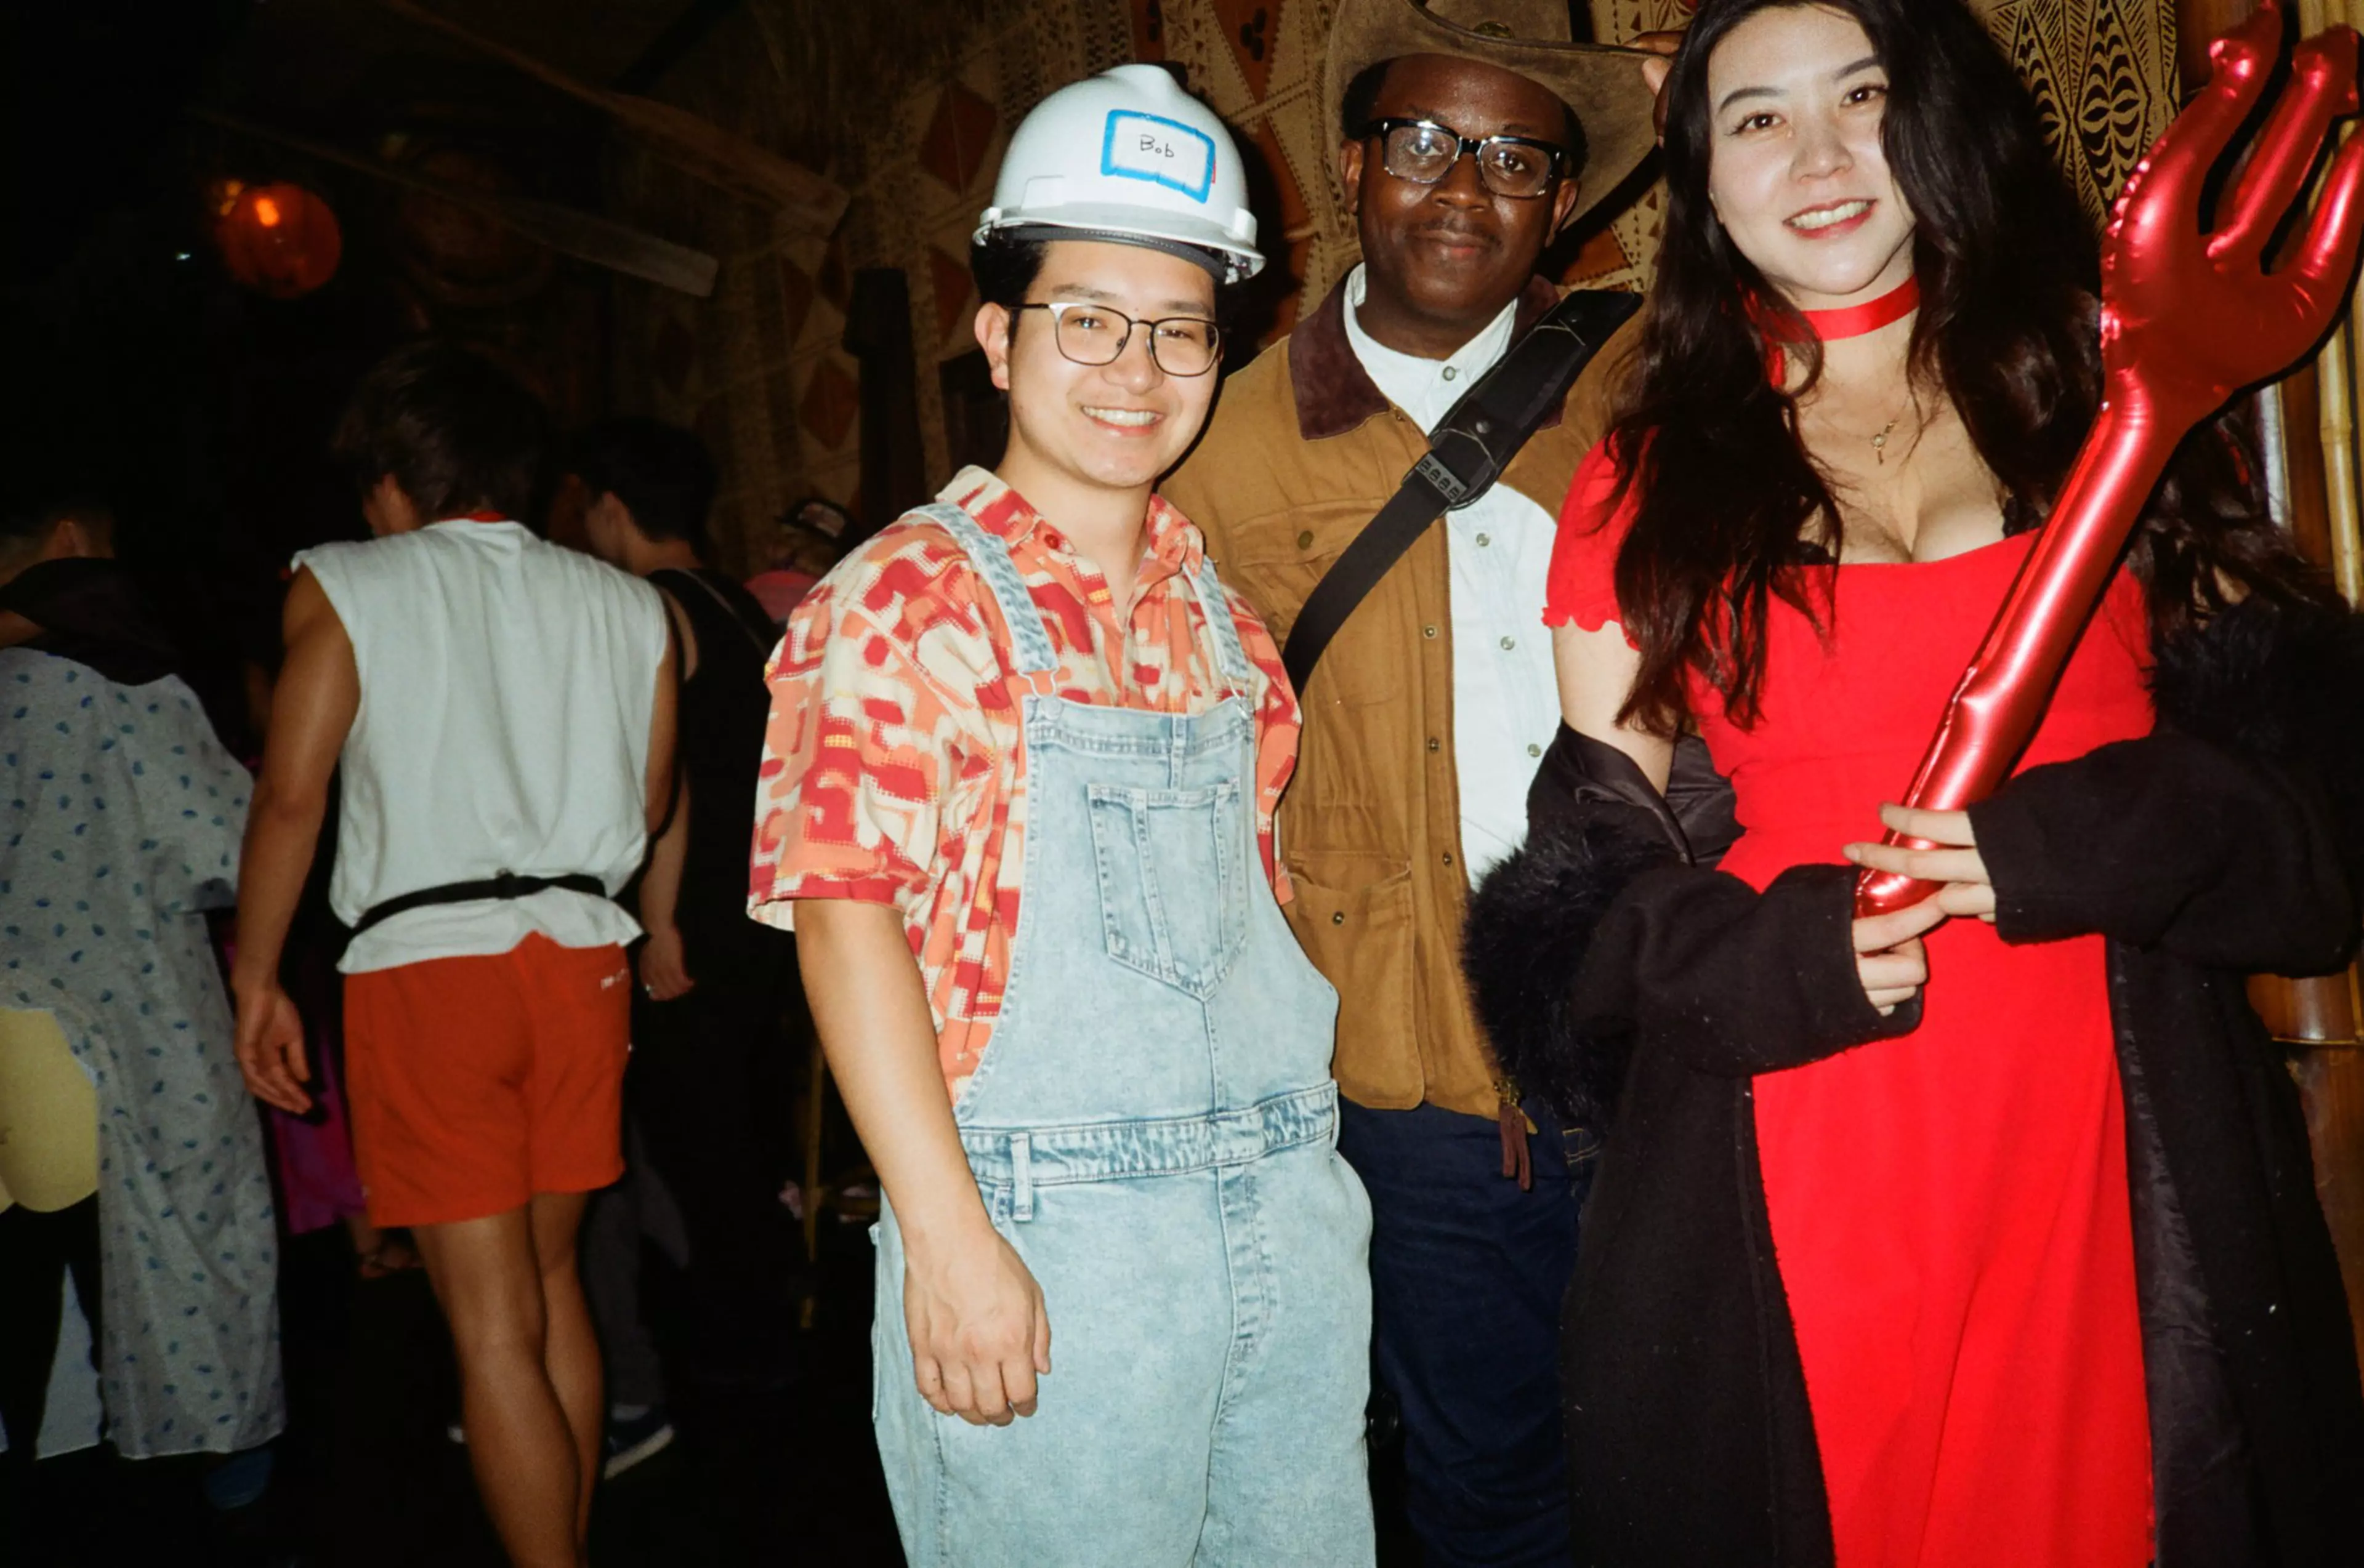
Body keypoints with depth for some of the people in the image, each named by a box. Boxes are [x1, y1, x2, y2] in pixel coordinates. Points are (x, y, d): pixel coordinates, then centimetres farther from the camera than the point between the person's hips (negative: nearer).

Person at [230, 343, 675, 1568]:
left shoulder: (345, 586, 1)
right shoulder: (625, 603, 9)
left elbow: (290, 795, -4)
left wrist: (256, 981, 4)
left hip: (424, 960, -4)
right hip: (581, 953, 4)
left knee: (493, 1325, 0)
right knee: (549, 1281, 18)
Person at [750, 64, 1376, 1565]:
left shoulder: (1224, 606, 9)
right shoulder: (906, 599, -8)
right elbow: (849, 924, -12)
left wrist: (1303, 1156, 11)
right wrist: (948, 1239, -16)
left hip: (1290, 1218, 6)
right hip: (1047, 1245, -5)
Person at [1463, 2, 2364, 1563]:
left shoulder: (2114, 400, 10)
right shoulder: (1648, 487, 7)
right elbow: (1590, 862, 6)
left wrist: (2080, 839, -12)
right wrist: (1780, 952, -12)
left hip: (2124, 1133, 1)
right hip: (1785, 1158, 0)